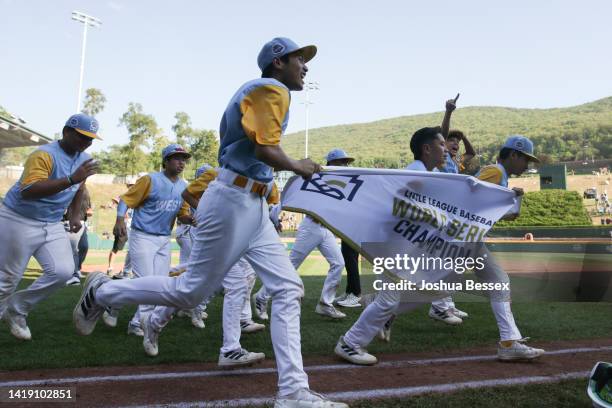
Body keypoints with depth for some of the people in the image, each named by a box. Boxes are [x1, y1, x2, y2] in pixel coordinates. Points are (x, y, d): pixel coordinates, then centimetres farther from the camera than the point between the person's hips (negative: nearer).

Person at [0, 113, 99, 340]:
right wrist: (71, 179, -41)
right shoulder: (44, 155, -21)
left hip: (52, 226, 7)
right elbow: (27, 191, -36)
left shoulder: (84, 159, 3)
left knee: (63, 271, -7)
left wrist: (75, 215, 14)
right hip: (19, 222, -6)